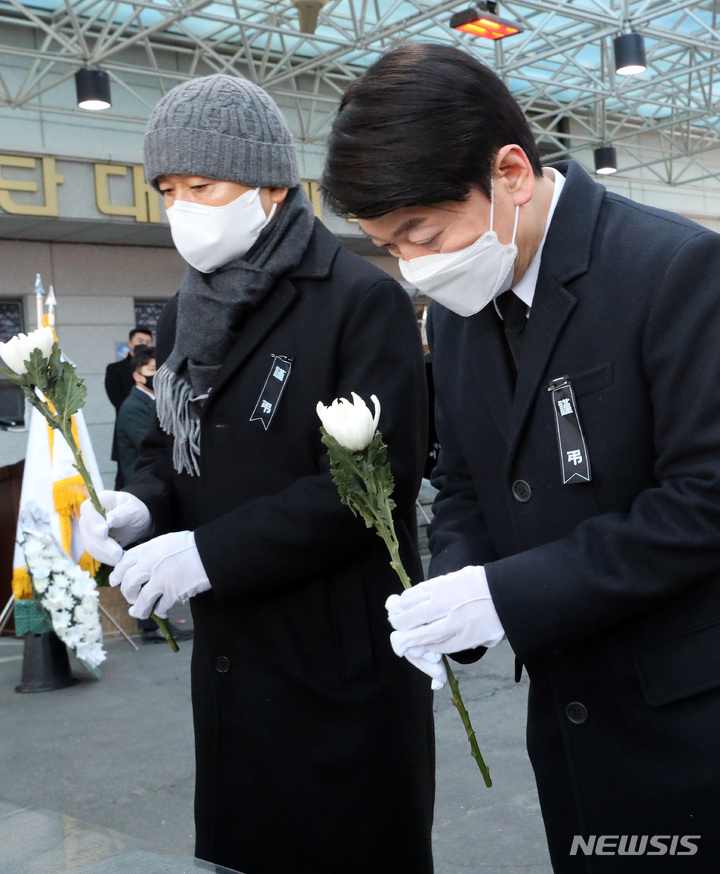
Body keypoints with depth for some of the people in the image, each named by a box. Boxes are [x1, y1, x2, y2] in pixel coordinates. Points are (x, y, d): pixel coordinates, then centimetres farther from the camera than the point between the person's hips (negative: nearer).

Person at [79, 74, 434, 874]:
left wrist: (212, 553, -22)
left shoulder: (362, 299, -11)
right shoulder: (184, 316, 11)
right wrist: (138, 504, -6)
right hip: (229, 656, 7)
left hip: (344, 660, -6)